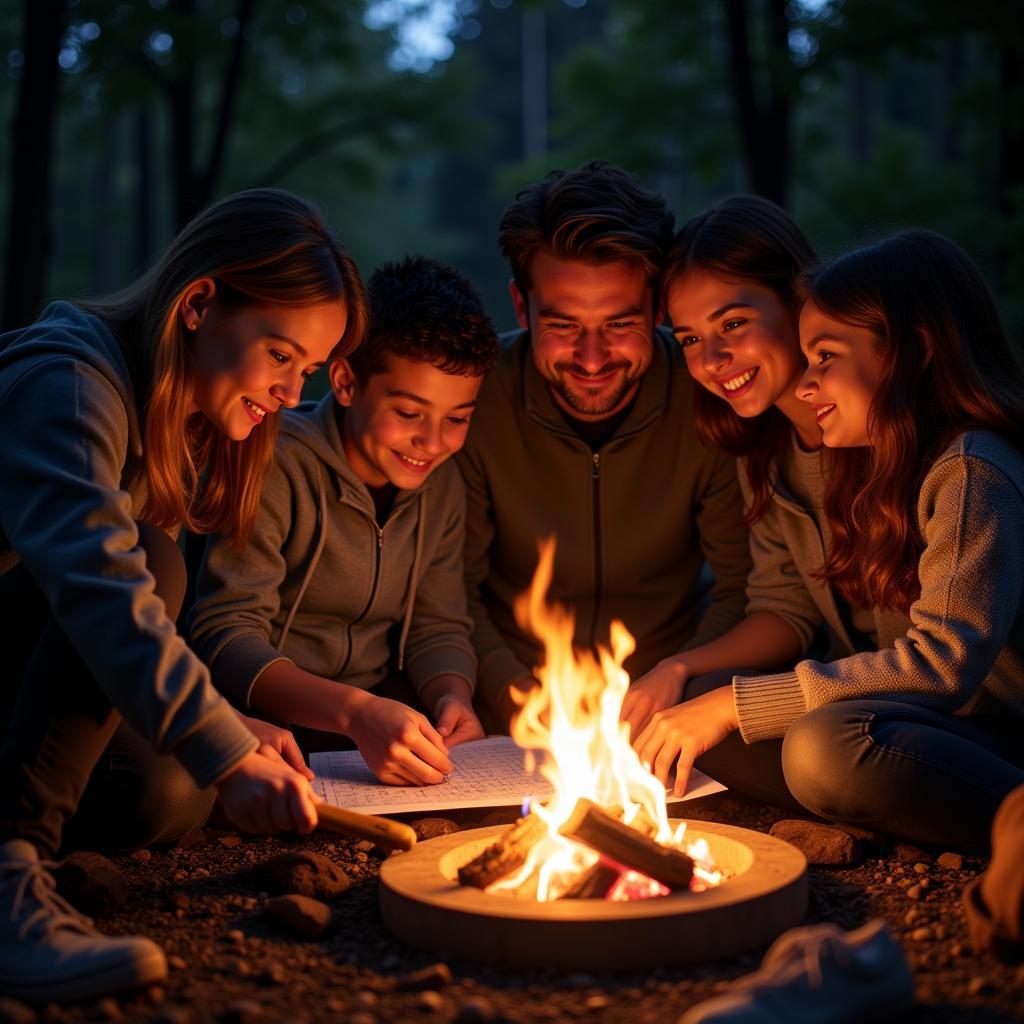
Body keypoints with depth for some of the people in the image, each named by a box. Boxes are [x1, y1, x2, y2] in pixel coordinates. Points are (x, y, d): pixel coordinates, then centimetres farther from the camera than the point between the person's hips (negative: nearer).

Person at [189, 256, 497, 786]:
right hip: (272, 719, -3)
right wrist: (356, 712, -38)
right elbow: (225, 634, -23)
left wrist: (451, 698, -13)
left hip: (384, 711, 4)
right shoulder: (275, 464, -16)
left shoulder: (441, 481, 6)